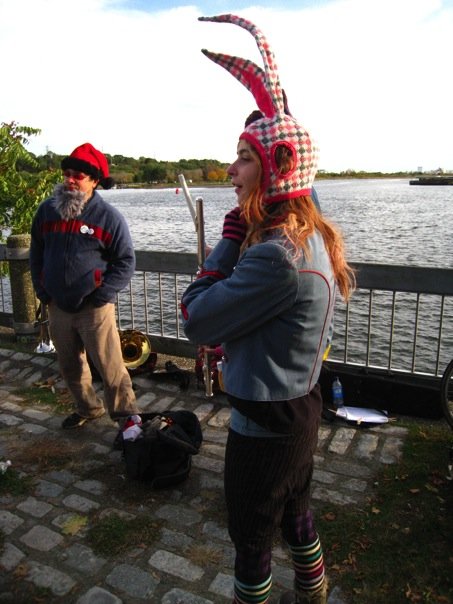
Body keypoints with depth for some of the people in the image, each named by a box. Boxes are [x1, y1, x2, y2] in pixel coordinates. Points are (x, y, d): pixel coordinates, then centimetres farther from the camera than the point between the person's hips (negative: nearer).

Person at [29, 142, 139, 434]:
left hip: (95, 309, -5)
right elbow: (36, 253, 15)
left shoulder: (108, 216, -9)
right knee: (71, 367, 19)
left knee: (111, 369, -3)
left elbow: (126, 262, -7)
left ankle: (127, 419, 14)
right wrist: (41, 289, 8)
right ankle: (89, 409, 40)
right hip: (58, 308, 5)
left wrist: (102, 294, -13)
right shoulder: (47, 210, 4)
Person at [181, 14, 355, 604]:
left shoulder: (275, 255, -30)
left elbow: (197, 321, -23)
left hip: (264, 423, -9)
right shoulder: (312, 235, -1)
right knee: (295, 512, 30)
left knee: (251, 539, 15)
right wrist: (239, 237, -9)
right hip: (301, 406, 9)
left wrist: (229, 237, -18)